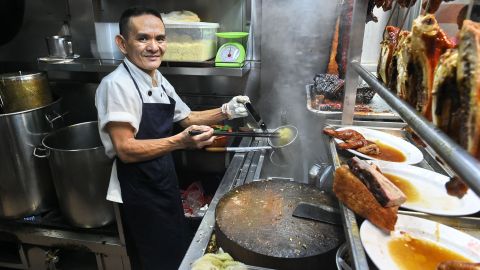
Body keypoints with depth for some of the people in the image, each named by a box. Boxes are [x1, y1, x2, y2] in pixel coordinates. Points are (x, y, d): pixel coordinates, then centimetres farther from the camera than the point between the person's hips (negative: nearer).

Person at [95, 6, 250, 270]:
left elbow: (187, 118, 13)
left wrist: (224, 112, -2)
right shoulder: (116, 84, -22)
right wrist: (181, 141, -38)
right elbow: (125, 149, -26)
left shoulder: (159, 81, 4)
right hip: (139, 191, -8)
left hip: (165, 181, 8)